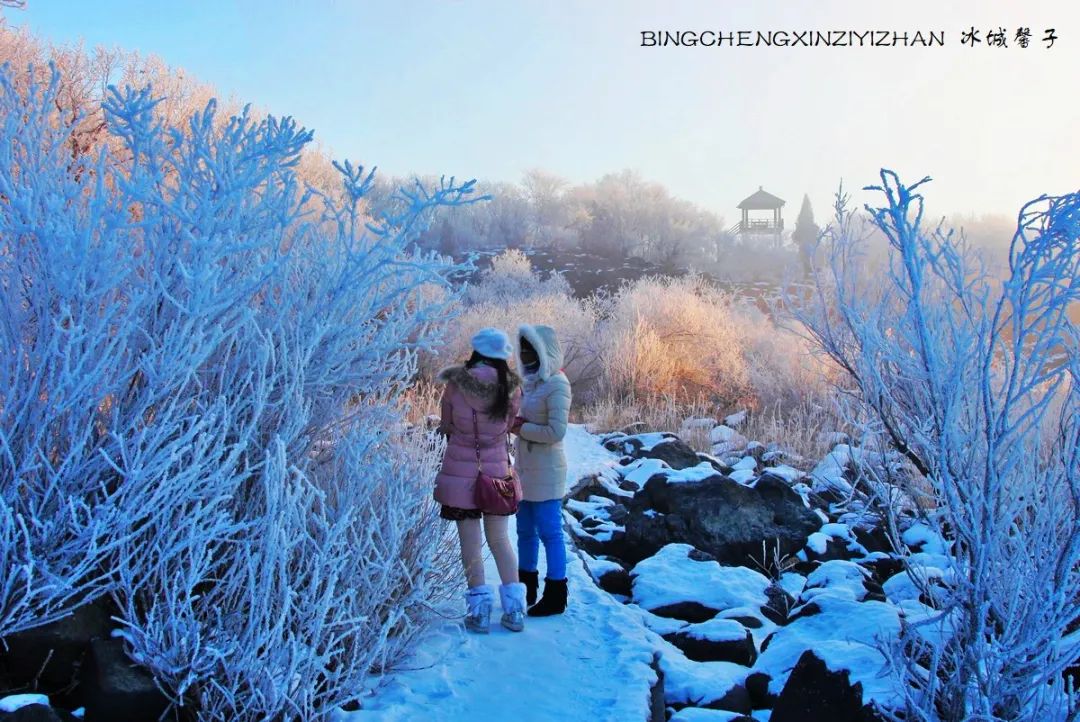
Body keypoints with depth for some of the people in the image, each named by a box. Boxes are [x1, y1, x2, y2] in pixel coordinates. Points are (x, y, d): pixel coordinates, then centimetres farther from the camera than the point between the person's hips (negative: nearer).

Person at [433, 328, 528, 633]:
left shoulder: (456, 384, -11)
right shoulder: (512, 386, -6)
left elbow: (445, 426, 2)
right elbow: (509, 423, 3)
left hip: (461, 471, -2)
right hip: (497, 469, 3)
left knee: (471, 544, 7)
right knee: (500, 540, 15)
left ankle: (480, 610, 10)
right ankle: (514, 608, 15)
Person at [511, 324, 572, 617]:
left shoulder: (556, 384, -15)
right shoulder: (530, 379, 10)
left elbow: (556, 431, -20)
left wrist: (520, 428, -16)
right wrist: (515, 422, 0)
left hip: (546, 471, -9)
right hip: (525, 468, 9)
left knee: (549, 532, 0)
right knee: (525, 531, 16)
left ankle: (555, 597, 11)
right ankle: (527, 589, 30)